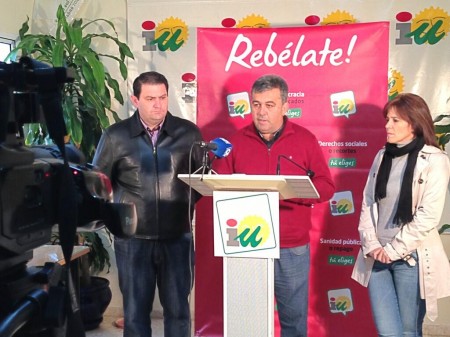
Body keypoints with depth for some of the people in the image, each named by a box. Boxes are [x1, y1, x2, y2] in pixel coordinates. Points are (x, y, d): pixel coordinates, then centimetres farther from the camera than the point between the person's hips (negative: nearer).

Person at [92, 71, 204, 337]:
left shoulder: (189, 132, 1)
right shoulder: (115, 136, -1)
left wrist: (188, 203, 3)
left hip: (178, 237, 1)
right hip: (133, 238, 0)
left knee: (177, 308, 12)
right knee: (136, 310, 11)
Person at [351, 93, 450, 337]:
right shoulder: (382, 156, 9)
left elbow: (428, 216, -13)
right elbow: (368, 204, 8)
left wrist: (393, 250, -12)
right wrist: (371, 245, -4)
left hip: (410, 258, -4)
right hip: (377, 256, 4)